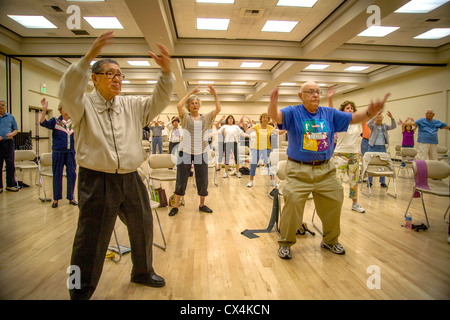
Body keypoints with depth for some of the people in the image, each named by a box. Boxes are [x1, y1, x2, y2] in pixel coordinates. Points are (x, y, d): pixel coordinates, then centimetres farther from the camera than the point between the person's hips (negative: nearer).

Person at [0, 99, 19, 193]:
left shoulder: (11, 117, 12)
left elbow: (16, 129, 13)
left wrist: (12, 134, -9)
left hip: (8, 143, 1)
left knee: (10, 164, 0)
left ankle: (10, 185, 8)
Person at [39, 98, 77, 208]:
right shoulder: (55, 121, 1)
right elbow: (43, 123, -15)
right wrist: (44, 110, -25)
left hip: (71, 152, 2)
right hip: (58, 152, -2)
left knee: (72, 174, 4)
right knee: (57, 175, 4)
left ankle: (71, 197, 17)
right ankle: (56, 199, 16)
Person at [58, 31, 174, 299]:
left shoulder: (132, 105, 10)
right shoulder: (83, 104, -2)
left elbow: (158, 102, 1)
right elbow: (68, 90, -21)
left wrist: (166, 72, -14)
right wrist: (89, 57, -33)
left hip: (131, 179, 5)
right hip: (97, 180, -5)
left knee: (143, 228, 17)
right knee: (92, 240, 5)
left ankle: (143, 272, 42)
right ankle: (81, 291, 26)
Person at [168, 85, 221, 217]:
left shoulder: (206, 118, 8)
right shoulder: (185, 117, 2)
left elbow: (218, 109, -4)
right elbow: (179, 105, -16)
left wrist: (215, 94, -14)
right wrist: (190, 92, -15)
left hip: (201, 153, 2)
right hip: (186, 152, -2)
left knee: (203, 180, 8)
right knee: (181, 179, 3)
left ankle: (202, 204, 24)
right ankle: (176, 206, 14)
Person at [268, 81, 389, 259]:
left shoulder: (329, 113, 11)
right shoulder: (293, 112, -3)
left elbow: (353, 118, 9)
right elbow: (275, 116, -22)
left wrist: (370, 112, -13)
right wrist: (273, 104, -45)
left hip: (325, 170, 5)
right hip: (299, 170, -4)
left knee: (334, 202, 10)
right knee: (292, 202, -15)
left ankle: (330, 241, 35)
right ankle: (285, 243, 6)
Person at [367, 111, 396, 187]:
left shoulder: (385, 126, 8)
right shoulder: (373, 126, -1)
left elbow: (393, 126, -5)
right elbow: (368, 124, -22)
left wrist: (392, 118, -20)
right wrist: (375, 116, -34)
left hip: (382, 147, 3)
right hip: (373, 147, -3)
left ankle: (382, 182, 13)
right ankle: (370, 181, 8)